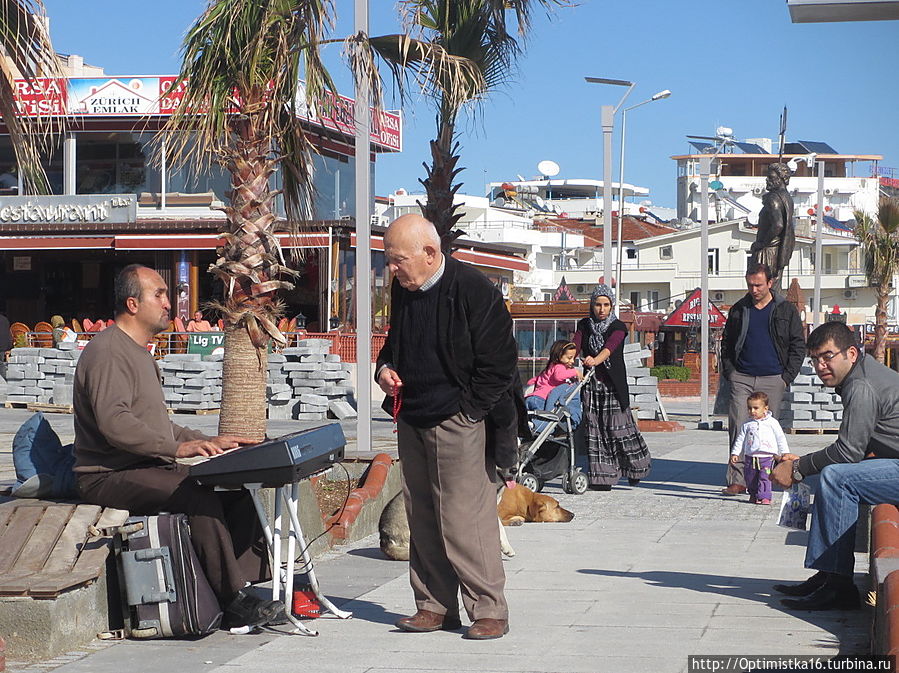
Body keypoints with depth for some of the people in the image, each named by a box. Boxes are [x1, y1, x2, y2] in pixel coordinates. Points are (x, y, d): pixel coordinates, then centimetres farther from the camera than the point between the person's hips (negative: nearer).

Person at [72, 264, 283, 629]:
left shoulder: (140, 353, 23)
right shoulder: (107, 352, -12)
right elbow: (114, 423, -26)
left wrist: (208, 442, 13)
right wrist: (177, 448, -31)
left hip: (150, 467, 10)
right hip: (109, 476, -10)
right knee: (199, 495, -32)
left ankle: (254, 582, -9)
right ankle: (235, 602, -28)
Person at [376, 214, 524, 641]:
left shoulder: (475, 291, -13)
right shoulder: (403, 290, 10)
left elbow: (497, 364, -11)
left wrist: (467, 413, -12)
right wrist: (385, 368, 5)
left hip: (459, 424, -7)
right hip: (412, 421, 7)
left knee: (465, 518, -8)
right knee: (422, 519, 9)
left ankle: (489, 610, 1)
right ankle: (435, 605, 19)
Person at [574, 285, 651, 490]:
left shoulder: (617, 327, -3)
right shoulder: (584, 325, 10)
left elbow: (610, 347, -22)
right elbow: (575, 346, -4)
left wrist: (596, 360, -42)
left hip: (613, 385, -3)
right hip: (590, 384, 3)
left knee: (618, 427, -4)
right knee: (595, 429, 0)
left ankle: (636, 466, 20)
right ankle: (602, 477, 4)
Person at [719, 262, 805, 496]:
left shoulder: (786, 310, 5)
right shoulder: (739, 310, 11)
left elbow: (798, 346, 6)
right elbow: (726, 343, 18)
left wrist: (787, 376, -3)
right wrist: (729, 372, 5)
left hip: (772, 380, -1)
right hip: (742, 378, 1)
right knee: (737, 427, -9)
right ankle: (737, 480, -9)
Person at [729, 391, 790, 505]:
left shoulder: (772, 422, 2)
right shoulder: (747, 425, 9)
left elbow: (780, 438, 7)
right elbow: (740, 439, 13)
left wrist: (784, 453, 3)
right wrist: (735, 453, 7)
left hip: (766, 456, -3)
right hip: (750, 456, 3)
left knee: (765, 477, -13)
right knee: (750, 478, 10)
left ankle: (764, 497, -10)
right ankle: (753, 494, 29)